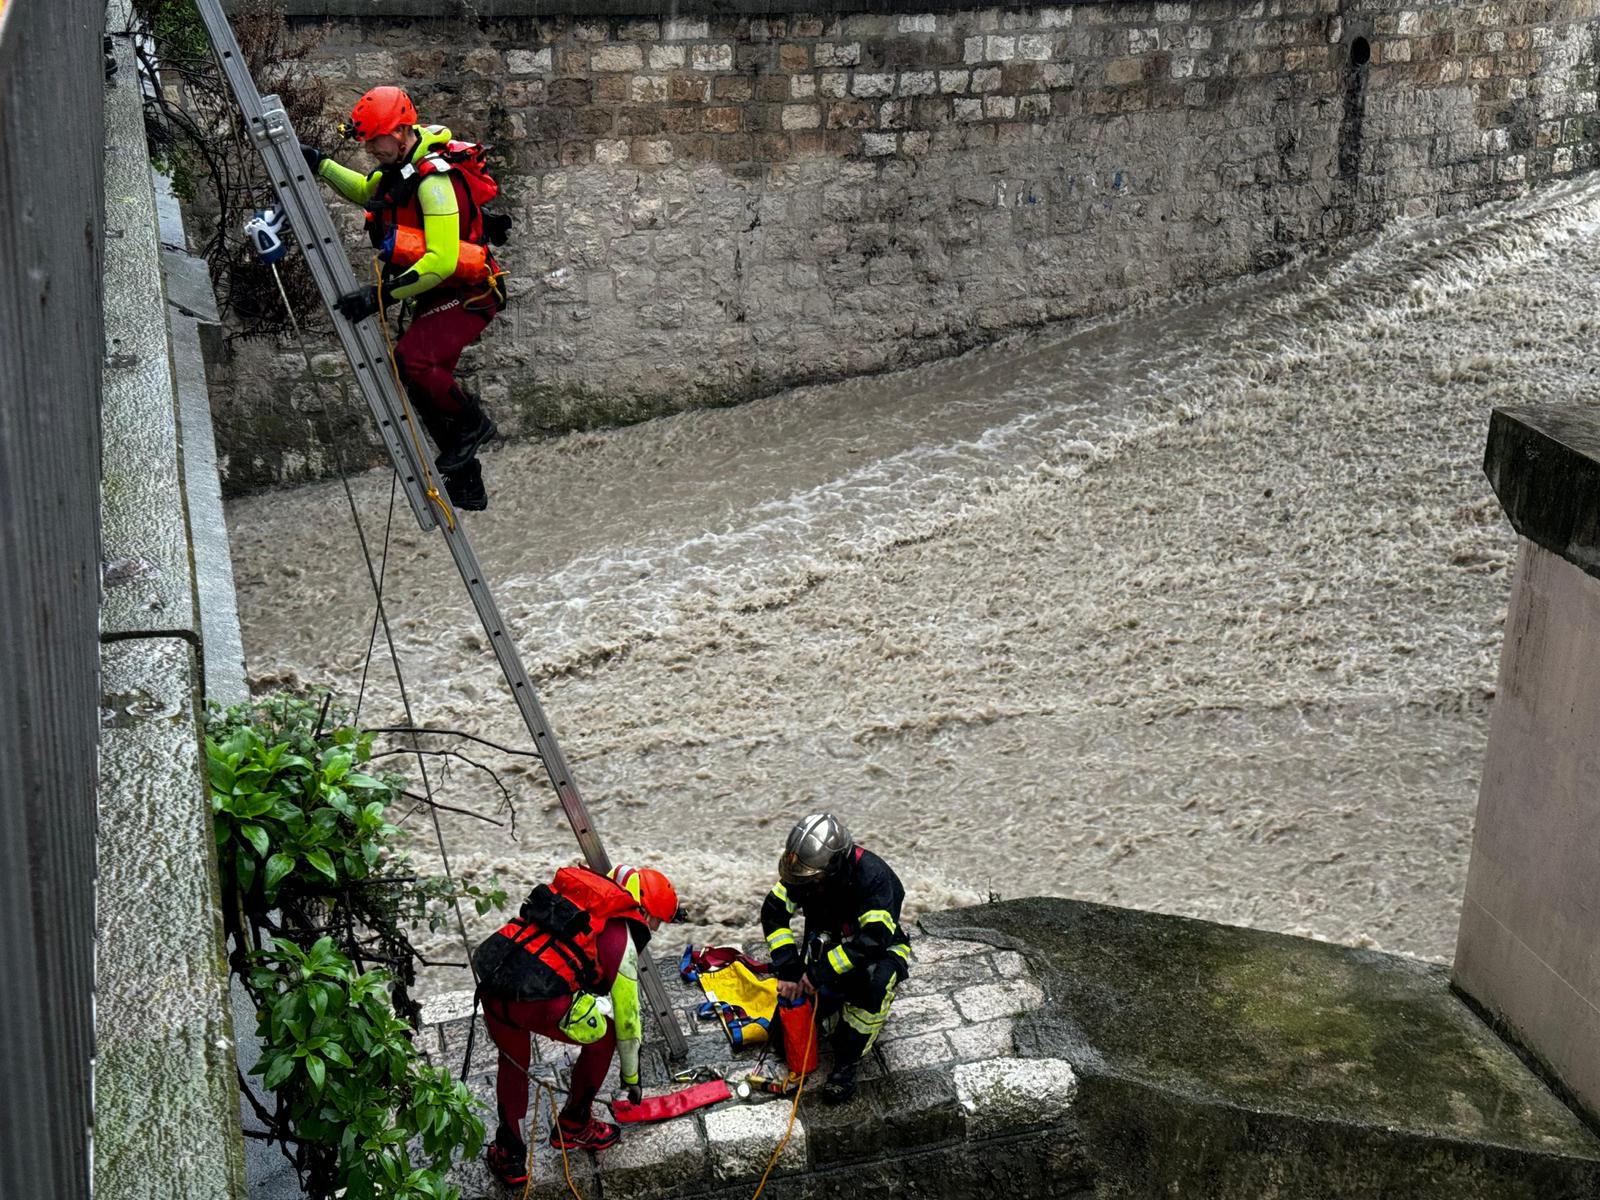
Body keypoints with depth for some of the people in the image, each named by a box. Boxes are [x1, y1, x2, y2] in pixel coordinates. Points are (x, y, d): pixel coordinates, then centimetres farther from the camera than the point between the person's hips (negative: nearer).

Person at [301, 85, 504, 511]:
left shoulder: (435, 180, -25)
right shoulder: (401, 165, 6)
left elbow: (440, 261, -31)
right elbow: (366, 191, 30)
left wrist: (382, 294, -30)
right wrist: (321, 165, 18)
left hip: (466, 296, -10)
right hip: (436, 295, 10)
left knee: (413, 359, -30)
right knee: (426, 382, 13)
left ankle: (472, 421, -4)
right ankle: (466, 484, 24)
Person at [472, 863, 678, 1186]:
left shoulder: (575, 894, 23)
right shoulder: (621, 939, 8)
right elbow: (626, 1017, 18)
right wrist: (631, 1076, 33)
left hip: (490, 983, 6)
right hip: (535, 1001, -6)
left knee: (513, 1063, 31)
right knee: (603, 1038, 22)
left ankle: (509, 1158, 33)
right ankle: (574, 1127, 35)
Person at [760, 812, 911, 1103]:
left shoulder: (872, 876, -33)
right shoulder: (805, 868, -18)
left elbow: (873, 941, -39)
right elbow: (773, 911, -13)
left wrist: (821, 972, -37)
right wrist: (788, 966, -25)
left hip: (881, 948, -4)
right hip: (831, 944, 4)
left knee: (875, 984, -38)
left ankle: (845, 1065, -20)